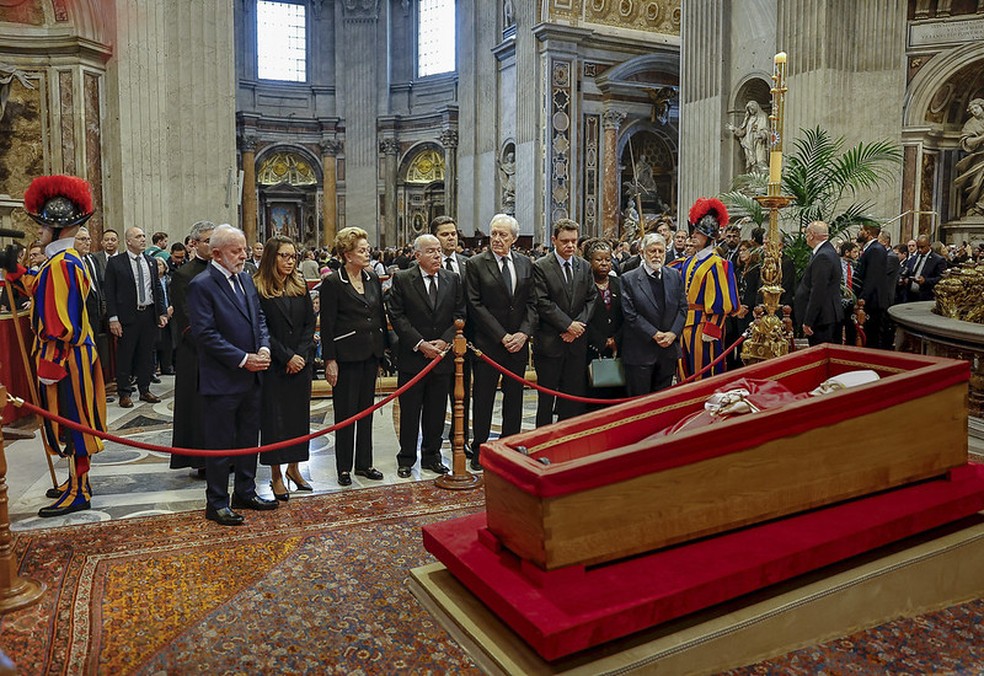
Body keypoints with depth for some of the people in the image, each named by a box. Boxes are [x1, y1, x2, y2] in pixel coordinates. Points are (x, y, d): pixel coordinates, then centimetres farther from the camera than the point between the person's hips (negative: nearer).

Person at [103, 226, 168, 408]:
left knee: (146, 354, 11)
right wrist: (113, 318, -11)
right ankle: (124, 393, 11)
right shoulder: (115, 263, -3)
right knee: (125, 355, 2)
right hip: (127, 316, -4)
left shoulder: (151, 262, 11)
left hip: (150, 314, 4)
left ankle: (144, 389, 22)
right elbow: (109, 292, -5)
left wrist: (162, 312, 7)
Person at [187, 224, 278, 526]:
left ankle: (245, 492, 31)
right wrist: (242, 359, -19)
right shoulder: (201, 285, -13)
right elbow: (206, 334, -18)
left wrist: (264, 347, -3)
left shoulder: (245, 279, 10)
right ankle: (217, 503, 17)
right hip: (222, 380, -7)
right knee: (220, 444, 4)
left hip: (252, 376, 8)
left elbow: (259, 318, 15)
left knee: (249, 439, 17)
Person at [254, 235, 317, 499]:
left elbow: (310, 323, 6)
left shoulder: (300, 286, 8)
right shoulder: (257, 289, -7)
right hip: (273, 365, -4)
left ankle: (293, 467, 24)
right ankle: (276, 475, 13)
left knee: (299, 414, 10)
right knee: (274, 418, 2)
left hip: (301, 364, 5)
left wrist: (302, 354, -7)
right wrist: (286, 357, -13)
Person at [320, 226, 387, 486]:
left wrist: (383, 349, 11)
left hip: (371, 353, 6)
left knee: (366, 409, 13)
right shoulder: (333, 283, -9)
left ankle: (364, 463, 24)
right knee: (345, 412, 2)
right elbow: (327, 325, -10)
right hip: (346, 355, -6)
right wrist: (330, 360, -13)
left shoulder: (373, 279, 9)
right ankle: (344, 467, 14)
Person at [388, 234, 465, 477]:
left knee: (436, 411, 11)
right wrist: (420, 344, -14)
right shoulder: (402, 279, -3)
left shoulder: (453, 280, 6)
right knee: (410, 412, 5)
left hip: (442, 356, 3)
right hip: (412, 357, -3)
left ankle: (432, 457, 25)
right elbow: (397, 316, -8)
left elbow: (460, 315, 5)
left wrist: (445, 341, -9)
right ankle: (406, 460, 18)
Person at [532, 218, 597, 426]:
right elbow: (542, 303, -12)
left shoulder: (585, 267, 11)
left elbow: (592, 299, 8)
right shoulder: (540, 267, -5)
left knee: (574, 396, 8)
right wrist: (568, 325, -14)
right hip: (549, 342, -4)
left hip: (577, 342, 5)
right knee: (546, 397, 3)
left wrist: (579, 324, -7)